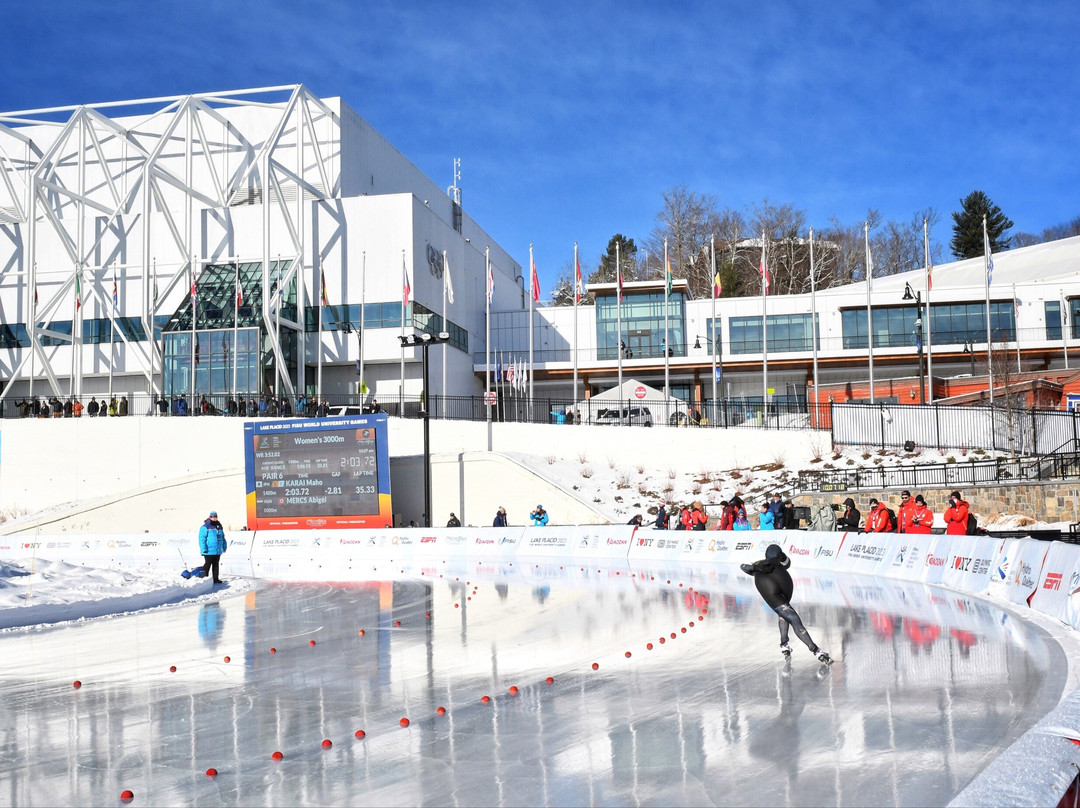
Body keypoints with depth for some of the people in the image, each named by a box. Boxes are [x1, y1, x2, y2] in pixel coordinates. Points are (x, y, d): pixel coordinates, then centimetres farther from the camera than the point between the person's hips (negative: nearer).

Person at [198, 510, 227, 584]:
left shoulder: (219, 527, 15)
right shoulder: (205, 527, -8)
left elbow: (222, 538, 24)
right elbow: (202, 538, -12)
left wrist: (224, 546, 20)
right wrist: (203, 548, -18)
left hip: (218, 551, 7)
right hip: (209, 551, -7)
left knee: (216, 565, 11)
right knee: (207, 564, -5)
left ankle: (216, 579, 17)